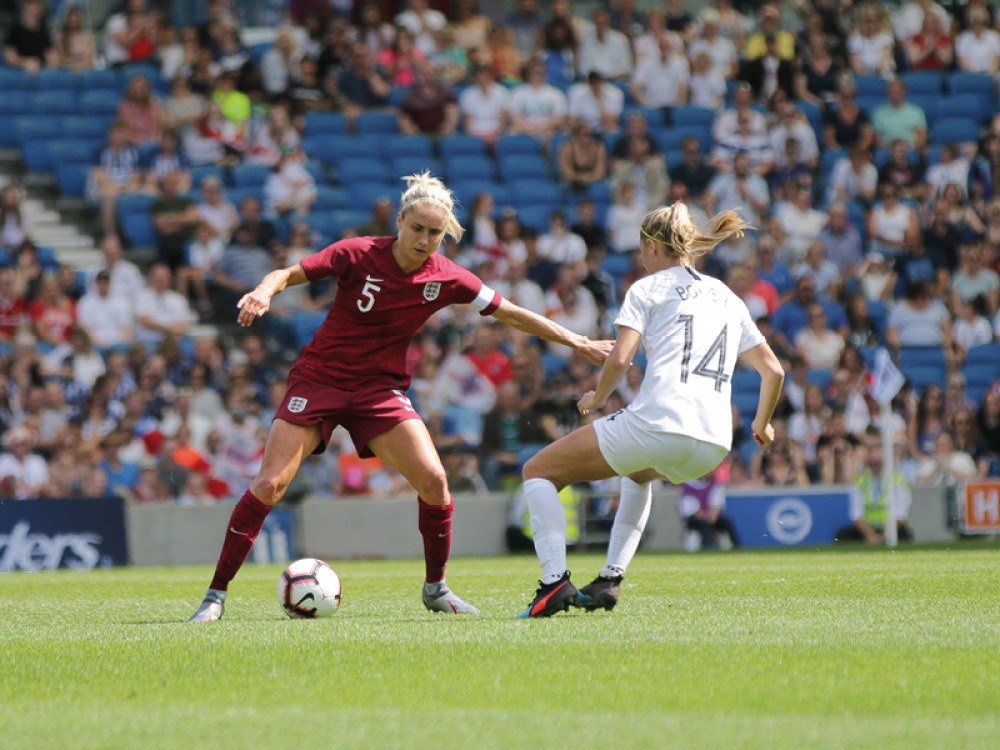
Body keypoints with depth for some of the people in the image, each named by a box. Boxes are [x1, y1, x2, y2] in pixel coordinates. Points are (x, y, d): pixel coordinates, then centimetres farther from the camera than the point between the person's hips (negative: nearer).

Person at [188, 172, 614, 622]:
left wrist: (576, 342, 4)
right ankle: (216, 596, -5)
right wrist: (263, 292, -37)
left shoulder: (446, 278, -6)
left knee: (433, 480, -14)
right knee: (268, 484, -14)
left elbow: (510, 314, 5)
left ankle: (435, 588, 8)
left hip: (380, 389, 3)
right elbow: (287, 274, -14)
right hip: (319, 379, -3)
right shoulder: (358, 255, -15)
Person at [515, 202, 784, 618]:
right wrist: (762, 425, 40)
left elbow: (619, 359, -6)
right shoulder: (728, 298, 24)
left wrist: (596, 398, 13)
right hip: (714, 447, 7)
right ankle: (609, 581, 28)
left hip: (657, 424, -7)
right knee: (639, 471, 42)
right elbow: (773, 370, 24)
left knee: (538, 471, 10)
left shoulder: (648, 288, 7)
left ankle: (555, 581, -9)